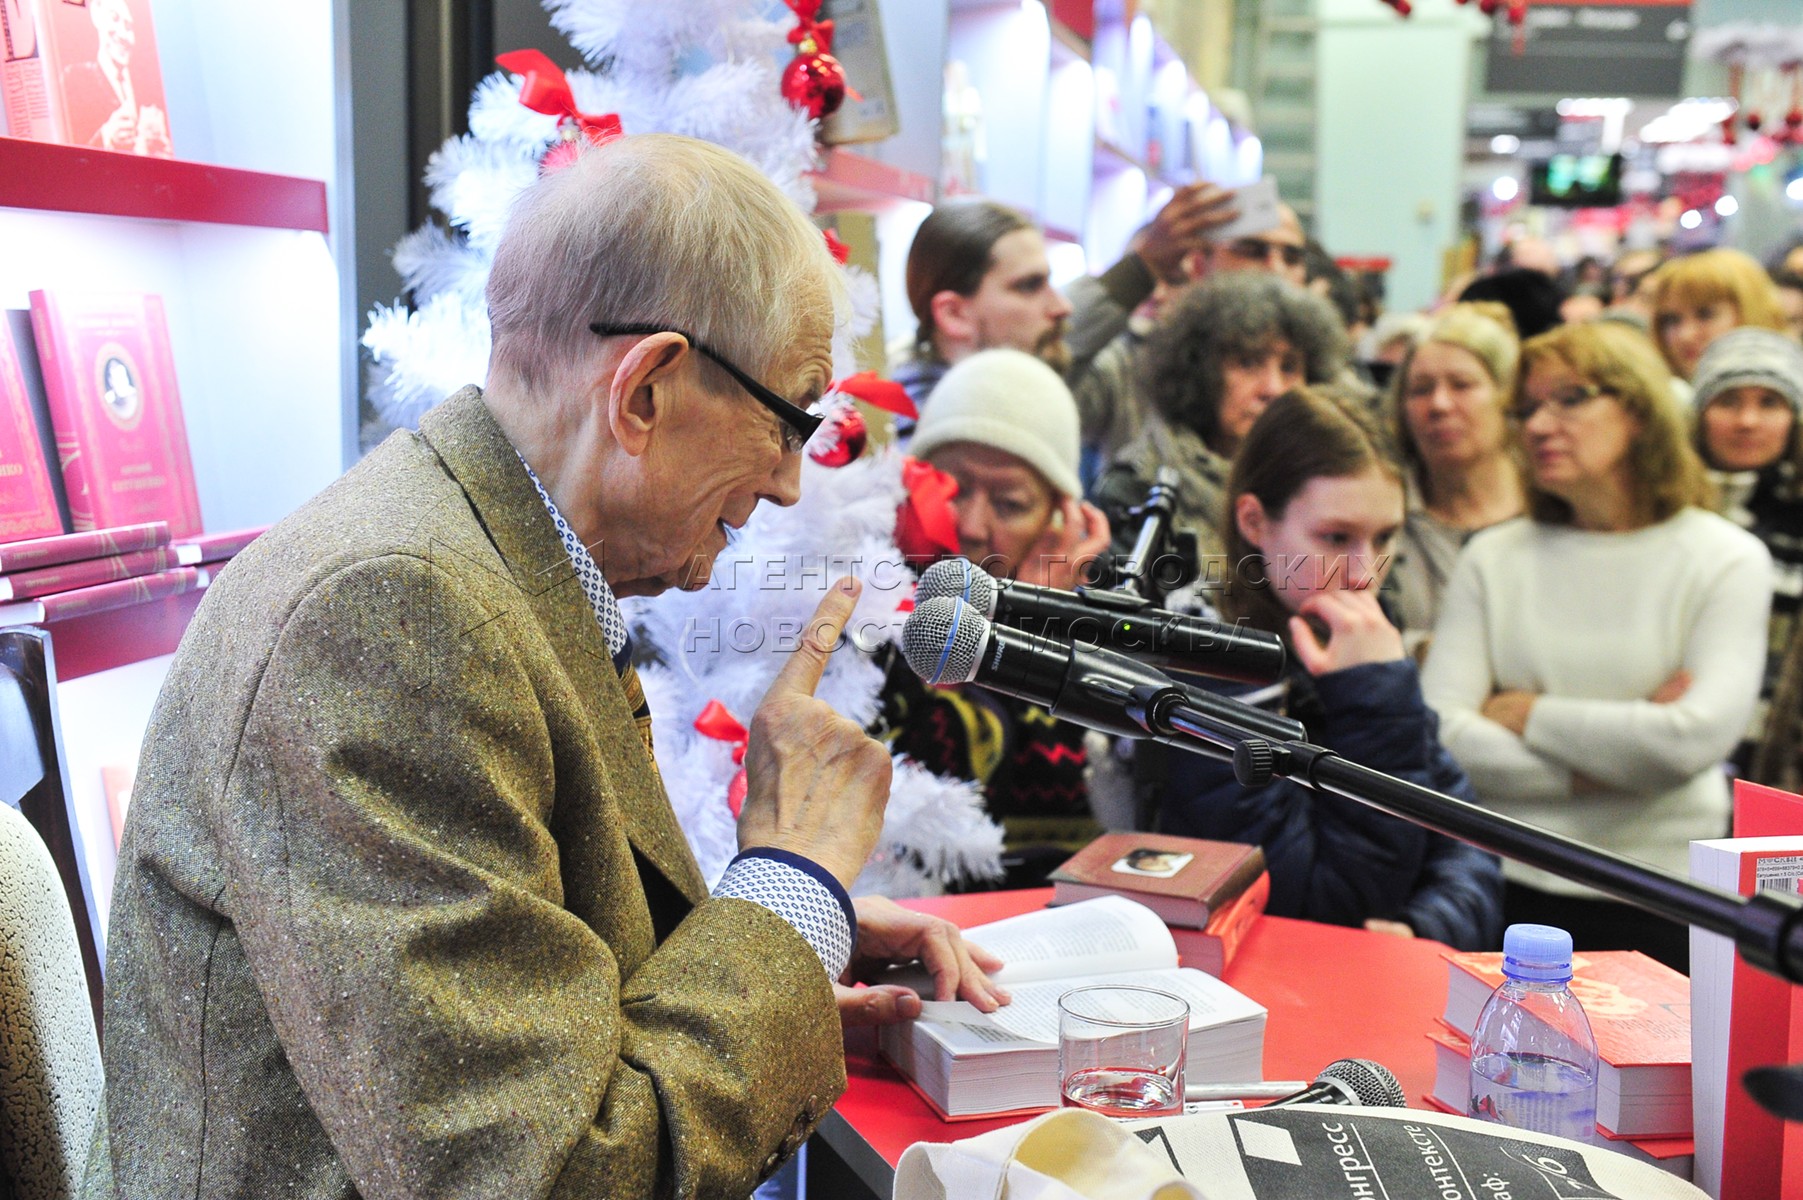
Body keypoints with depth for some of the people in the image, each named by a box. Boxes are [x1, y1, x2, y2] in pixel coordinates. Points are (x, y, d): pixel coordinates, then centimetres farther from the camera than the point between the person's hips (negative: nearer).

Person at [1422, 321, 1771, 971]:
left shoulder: (1728, 559, 1)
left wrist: (1529, 715, -5)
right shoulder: (1494, 557, 7)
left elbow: (1697, 739, -12)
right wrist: (1597, 768, -10)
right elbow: (1436, 733, -4)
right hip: (1503, 887, 1)